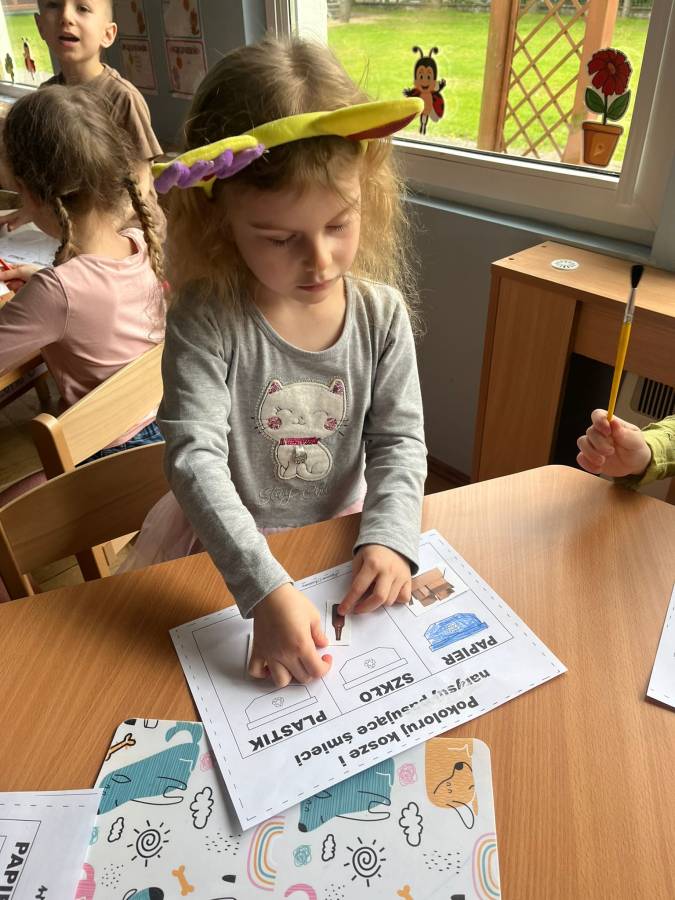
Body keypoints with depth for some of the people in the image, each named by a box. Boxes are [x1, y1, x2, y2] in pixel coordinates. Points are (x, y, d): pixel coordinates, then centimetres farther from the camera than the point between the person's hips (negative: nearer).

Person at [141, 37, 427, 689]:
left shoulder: (381, 314, -10)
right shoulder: (206, 321, -20)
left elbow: (398, 441, -8)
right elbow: (195, 457, -27)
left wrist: (388, 539, -25)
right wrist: (266, 589, -37)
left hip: (340, 531, 4)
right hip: (235, 553, -3)